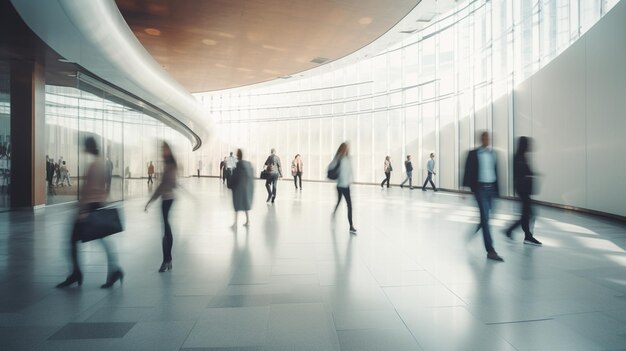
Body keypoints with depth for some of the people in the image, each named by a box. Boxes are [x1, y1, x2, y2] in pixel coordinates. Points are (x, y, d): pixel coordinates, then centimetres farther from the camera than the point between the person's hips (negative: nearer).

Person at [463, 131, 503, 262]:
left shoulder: (493, 154, 11)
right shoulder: (474, 153, -2)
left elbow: (496, 171, 14)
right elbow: (468, 171, -3)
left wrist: (496, 189, 12)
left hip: (491, 188, 5)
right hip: (480, 187, -5)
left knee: (485, 216, 11)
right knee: (485, 218, -9)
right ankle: (490, 250, -9)